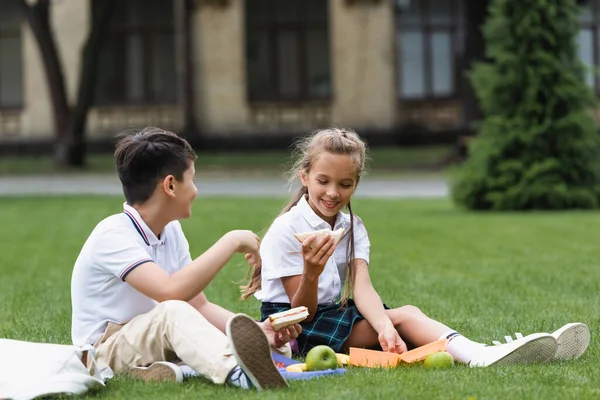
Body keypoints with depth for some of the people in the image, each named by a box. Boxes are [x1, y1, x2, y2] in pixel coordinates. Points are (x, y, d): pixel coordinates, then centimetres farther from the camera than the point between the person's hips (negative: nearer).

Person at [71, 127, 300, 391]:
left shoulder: (171, 231, 8)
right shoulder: (113, 235, -19)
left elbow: (199, 305, 6)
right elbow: (171, 292, -34)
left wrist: (255, 330, -12)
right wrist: (231, 242, -24)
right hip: (106, 353, -8)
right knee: (173, 312, -38)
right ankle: (236, 373, -65)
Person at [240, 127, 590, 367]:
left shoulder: (352, 228, 6)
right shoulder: (286, 230, -12)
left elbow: (362, 287, -13)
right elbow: (302, 312, -13)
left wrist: (384, 325, -33)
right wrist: (311, 273, -34)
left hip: (333, 314, 6)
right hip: (292, 326, -6)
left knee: (403, 315, -22)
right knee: (404, 317, -26)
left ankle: (478, 354, -42)